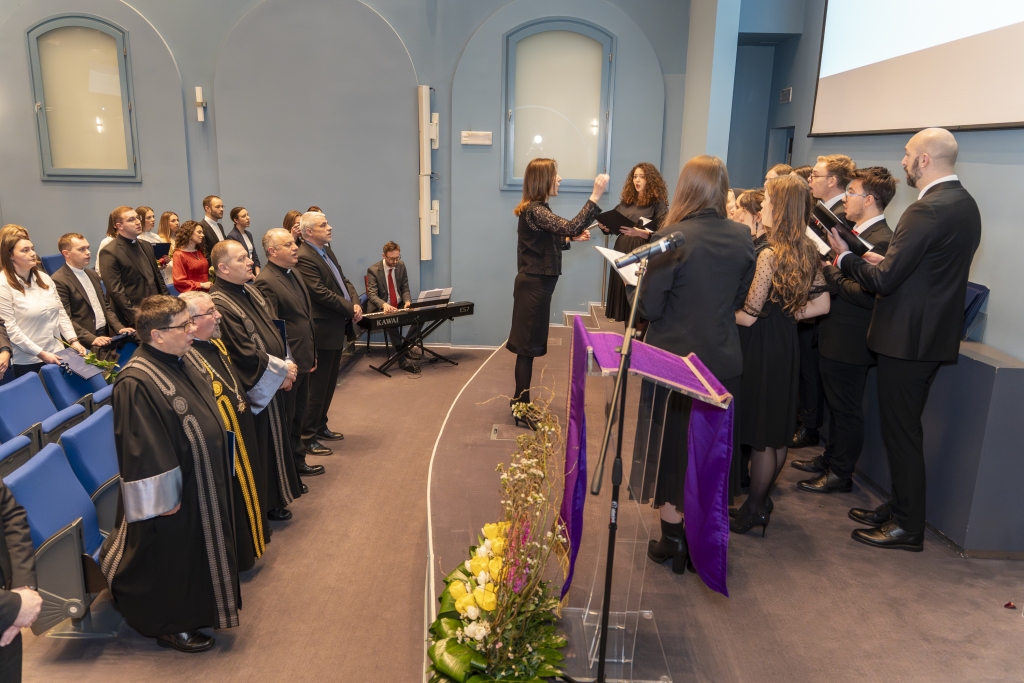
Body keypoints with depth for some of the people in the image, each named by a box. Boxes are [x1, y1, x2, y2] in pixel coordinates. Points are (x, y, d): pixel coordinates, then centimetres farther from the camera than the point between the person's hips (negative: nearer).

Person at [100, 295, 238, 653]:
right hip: (175, 489, -9)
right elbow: (142, 449, -25)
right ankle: (170, 626, 31)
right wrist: (163, 499, -19)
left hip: (201, 480, 9)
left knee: (199, 549, 23)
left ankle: (195, 608, 44)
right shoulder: (136, 384, -28)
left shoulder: (176, 362, 1)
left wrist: (216, 469, 18)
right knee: (172, 556, 10)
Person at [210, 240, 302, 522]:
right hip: (254, 389, -8)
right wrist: (282, 369, -14)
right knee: (262, 444, 5)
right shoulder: (220, 304, -21)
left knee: (275, 438, 18)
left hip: (273, 381, 9)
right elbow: (244, 353, -23)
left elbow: (274, 329, 10)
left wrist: (286, 366, -3)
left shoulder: (250, 292, 6)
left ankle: (277, 495, 33)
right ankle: (267, 504, 22)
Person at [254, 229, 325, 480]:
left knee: (299, 414, 20)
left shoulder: (293, 273, 11)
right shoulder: (266, 282, -19)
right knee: (286, 419, 6)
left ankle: (298, 461, 35)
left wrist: (311, 353, 18)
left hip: (303, 359, 9)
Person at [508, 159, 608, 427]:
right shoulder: (534, 211, -19)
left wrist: (573, 238, 6)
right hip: (534, 285, -10)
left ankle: (521, 403, 24)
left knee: (529, 346, 15)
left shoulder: (536, 209, 14)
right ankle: (521, 408, 6)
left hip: (536, 283, 10)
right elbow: (570, 226, -31)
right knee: (528, 347, -3)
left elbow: (549, 242, 20)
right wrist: (596, 195, -31)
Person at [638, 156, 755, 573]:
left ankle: (673, 541, 21)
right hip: (723, 361, 5)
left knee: (670, 447, 11)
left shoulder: (675, 236, -18)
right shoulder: (742, 238, -2)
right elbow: (738, 298, 9)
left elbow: (650, 306, -16)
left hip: (674, 359, -5)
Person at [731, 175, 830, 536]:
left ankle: (754, 509, 18)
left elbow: (748, 316, -19)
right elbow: (821, 304, 6)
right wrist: (785, 314, 7)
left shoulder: (770, 255, -21)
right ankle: (762, 495, 34)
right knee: (777, 430, 18)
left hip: (762, 347, -8)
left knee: (760, 433, 4)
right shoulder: (808, 251, 3)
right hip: (786, 345, 8)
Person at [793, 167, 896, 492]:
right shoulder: (858, 232, 11)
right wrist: (830, 270, -2)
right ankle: (832, 457, 38)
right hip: (834, 335, 10)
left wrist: (830, 273, -20)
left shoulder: (882, 240, -21)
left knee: (847, 409, 5)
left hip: (849, 341, -10)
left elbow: (867, 296, -26)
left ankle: (840, 473, 18)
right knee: (835, 403, 22)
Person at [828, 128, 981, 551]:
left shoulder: (927, 210, -21)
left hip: (908, 339, -10)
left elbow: (883, 281, -22)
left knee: (901, 431, 2)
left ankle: (907, 527, 14)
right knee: (904, 427, 19)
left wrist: (844, 257, -6)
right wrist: (888, 261, 11)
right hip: (933, 332, 10)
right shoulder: (963, 203, 11)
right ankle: (899, 507, 31)